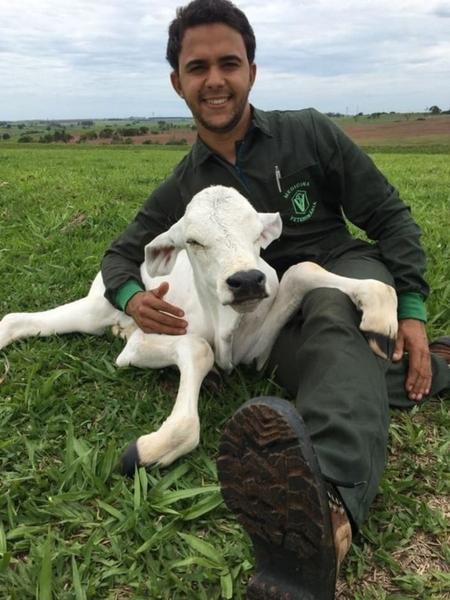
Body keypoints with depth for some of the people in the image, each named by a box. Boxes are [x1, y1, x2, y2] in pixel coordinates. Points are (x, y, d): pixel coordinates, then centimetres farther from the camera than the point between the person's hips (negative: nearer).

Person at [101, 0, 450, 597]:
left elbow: (390, 216, 2)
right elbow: (122, 254, 14)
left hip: (343, 270, -2)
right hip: (272, 313, 3)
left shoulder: (310, 133, 2)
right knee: (330, 364, -35)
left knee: (332, 322, -40)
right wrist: (132, 297, -12)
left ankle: (331, 503, -65)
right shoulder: (184, 188, 8)